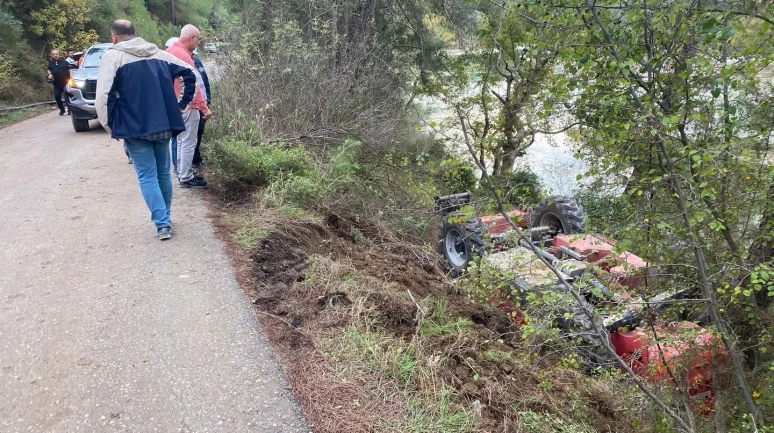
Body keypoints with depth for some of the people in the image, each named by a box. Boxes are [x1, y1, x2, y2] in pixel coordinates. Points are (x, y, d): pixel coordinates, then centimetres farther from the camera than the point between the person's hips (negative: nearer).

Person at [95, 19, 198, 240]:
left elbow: (103, 96, -15)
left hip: (135, 128, -5)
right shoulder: (158, 53, 11)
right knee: (163, 172, 17)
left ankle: (162, 223, -5)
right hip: (163, 125, 5)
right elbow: (189, 73, 14)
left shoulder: (113, 56, -5)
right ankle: (165, 217, 28)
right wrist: (183, 103, 16)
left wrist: (110, 125, -3)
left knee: (147, 176, 2)